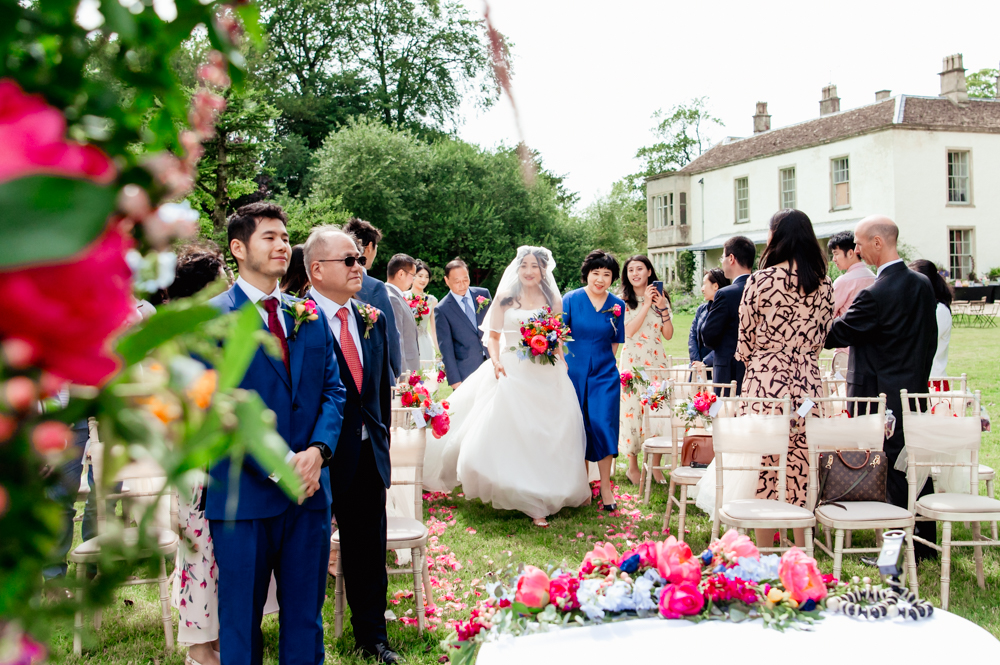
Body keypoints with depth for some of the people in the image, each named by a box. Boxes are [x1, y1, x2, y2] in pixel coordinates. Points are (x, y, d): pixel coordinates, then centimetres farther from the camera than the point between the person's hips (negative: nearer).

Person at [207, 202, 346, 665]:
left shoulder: (310, 316, 11)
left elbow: (333, 392, 9)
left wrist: (317, 450, -9)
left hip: (309, 489, 5)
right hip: (244, 494, -4)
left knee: (306, 616, 15)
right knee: (241, 620, 11)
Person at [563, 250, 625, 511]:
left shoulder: (617, 305, 3)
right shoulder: (571, 299, -4)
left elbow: (615, 342, 12)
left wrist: (604, 362, 9)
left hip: (604, 374, 1)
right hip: (574, 371, -1)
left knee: (602, 423, -7)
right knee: (577, 426, 5)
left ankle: (605, 487, 4)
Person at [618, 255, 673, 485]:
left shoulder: (661, 298, 9)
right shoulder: (623, 300, 1)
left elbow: (668, 334, 4)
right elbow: (629, 331, -13)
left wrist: (663, 308, -8)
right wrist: (647, 305, -13)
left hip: (656, 360, 3)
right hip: (633, 360, -3)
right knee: (632, 410, -2)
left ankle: (656, 466, 10)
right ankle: (632, 466, 11)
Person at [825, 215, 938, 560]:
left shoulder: (874, 295, -21)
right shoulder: (923, 284, 5)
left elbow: (836, 334, -14)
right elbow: (930, 339, 12)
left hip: (883, 396, -7)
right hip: (916, 390, 8)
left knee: (895, 470, 1)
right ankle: (926, 543, 27)